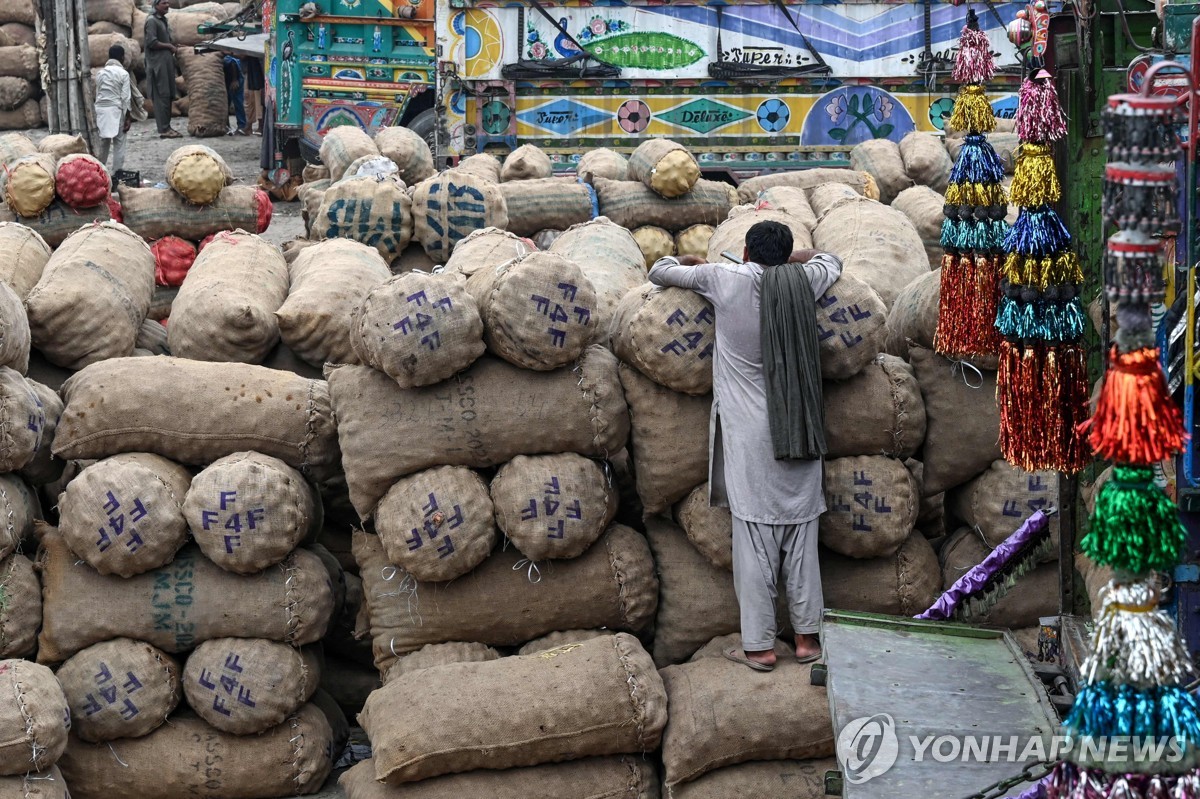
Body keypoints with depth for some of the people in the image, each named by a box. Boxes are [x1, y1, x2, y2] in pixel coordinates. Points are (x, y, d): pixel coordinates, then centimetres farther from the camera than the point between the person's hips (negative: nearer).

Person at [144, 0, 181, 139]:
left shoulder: (163, 20, 20)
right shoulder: (152, 21, -8)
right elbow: (152, 42, -17)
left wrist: (173, 47, 7)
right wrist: (169, 46, -9)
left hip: (167, 62, 9)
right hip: (157, 63, -9)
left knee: (169, 95, 8)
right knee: (162, 96, -11)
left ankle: (167, 126, 11)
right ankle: (164, 130, -13)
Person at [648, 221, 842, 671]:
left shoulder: (726, 279, -6)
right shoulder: (802, 281, 3)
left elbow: (659, 272, 6)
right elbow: (830, 261, 26)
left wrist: (692, 263, 24)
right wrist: (789, 258, 34)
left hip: (751, 438, -3)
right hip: (801, 432, 3)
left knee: (755, 541, -2)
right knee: (802, 538, 8)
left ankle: (759, 646, 0)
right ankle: (807, 637, 13)